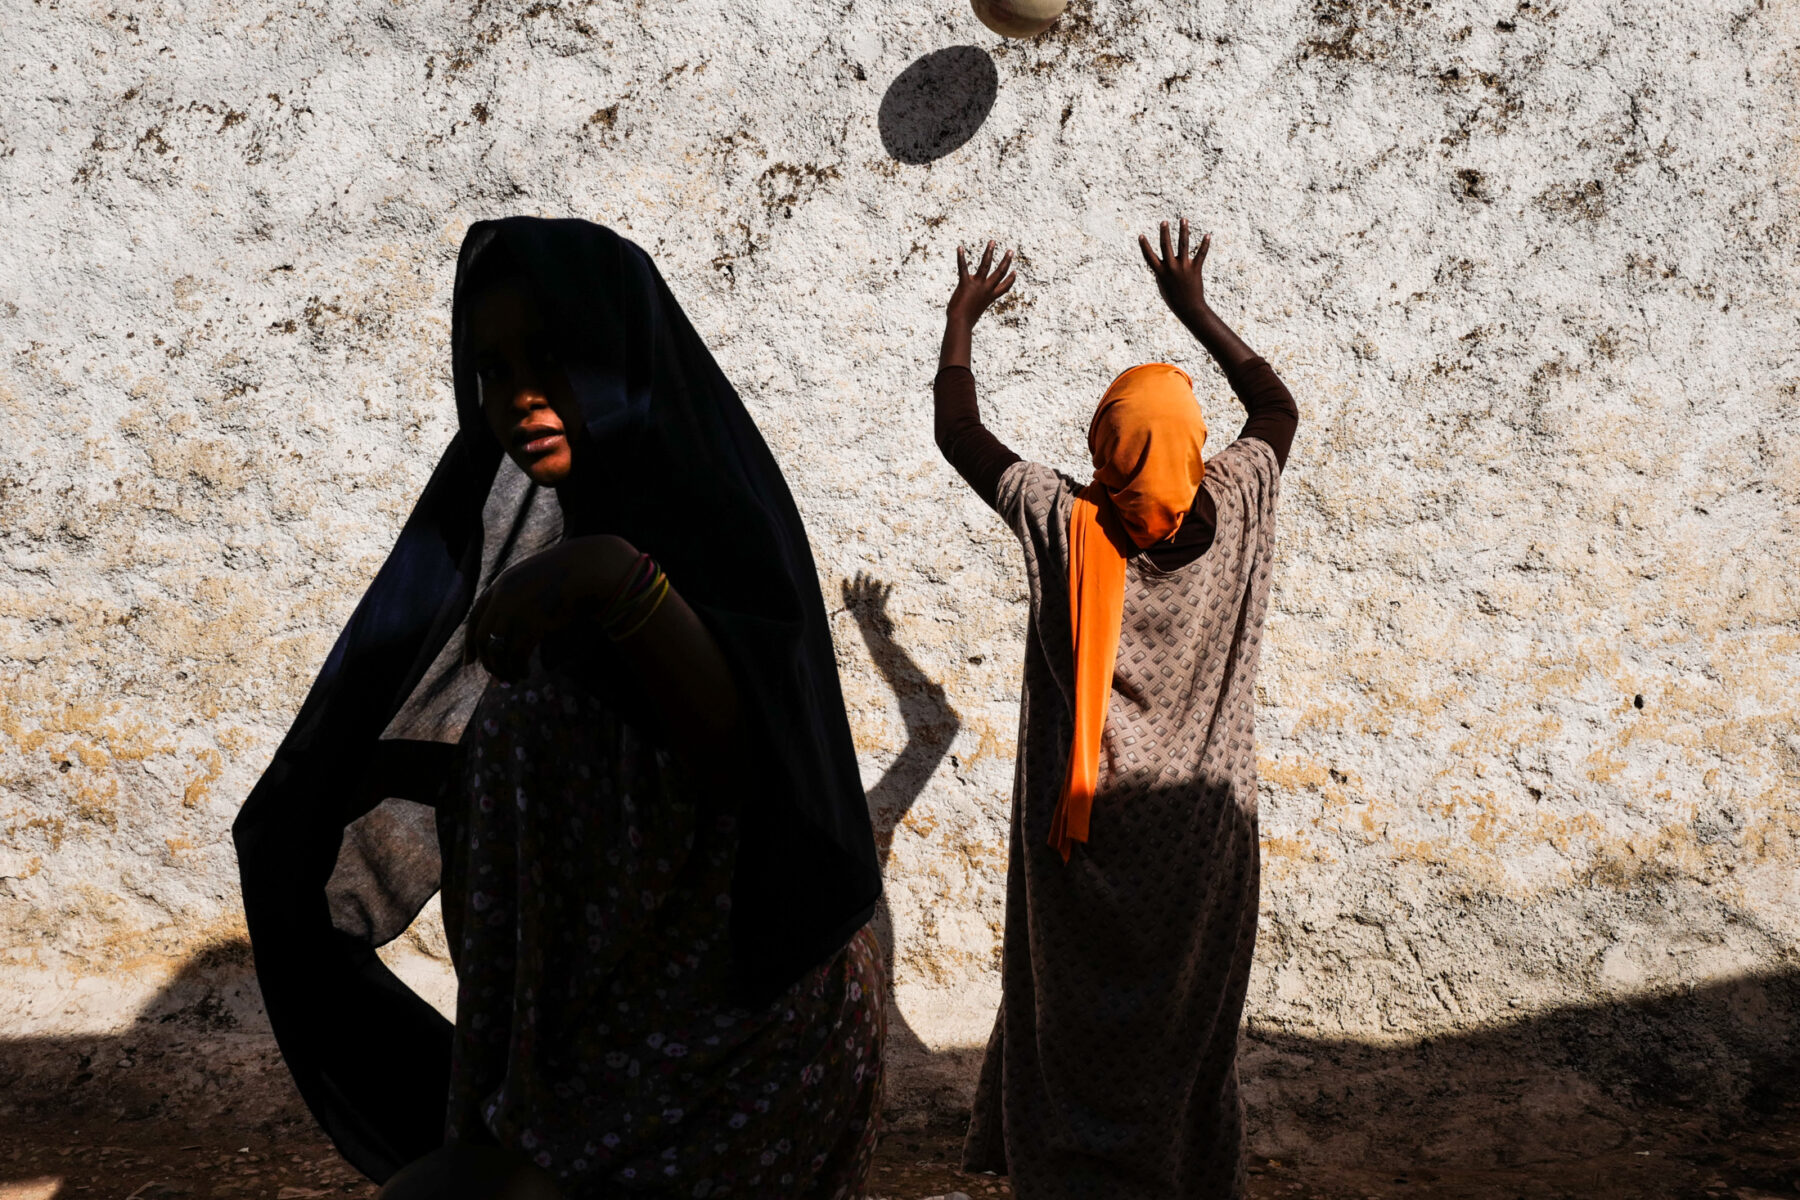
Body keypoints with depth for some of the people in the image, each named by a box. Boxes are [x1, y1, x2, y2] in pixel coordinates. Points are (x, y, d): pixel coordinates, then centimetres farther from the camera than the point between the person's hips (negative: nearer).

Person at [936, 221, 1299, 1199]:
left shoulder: (1060, 522, -12)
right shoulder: (1235, 510, -7)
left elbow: (956, 431, 2)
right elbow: (1277, 409, 14)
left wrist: (961, 317, 15)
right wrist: (1194, 309, 19)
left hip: (1082, 830, -2)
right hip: (1203, 830, 2)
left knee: (1077, 1019, 11)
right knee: (1189, 1023, 15)